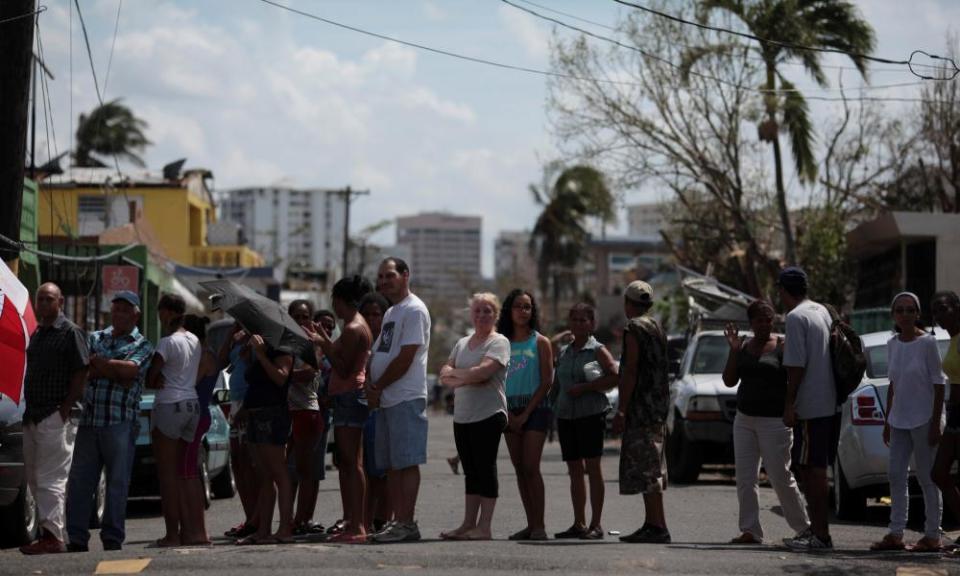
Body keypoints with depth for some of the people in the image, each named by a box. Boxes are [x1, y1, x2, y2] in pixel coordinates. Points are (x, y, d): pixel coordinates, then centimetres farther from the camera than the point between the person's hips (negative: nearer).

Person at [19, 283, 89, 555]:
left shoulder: (70, 332, -6)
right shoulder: (37, 334, 19)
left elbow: (82, 372, -12)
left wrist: (66, 409, -17)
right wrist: (28, 409, 13)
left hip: (56, 417, -9)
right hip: (33, 417, 9)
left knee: (50, 478, -12)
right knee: (34, 477, 11)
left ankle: (52, 536, -13)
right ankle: (49, 533, 16)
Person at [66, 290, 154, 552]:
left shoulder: (142, 345, 7)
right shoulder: (94, 338, 18)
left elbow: (131, 369, -12)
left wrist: (99, 363, -3)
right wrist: (116, 372, -9)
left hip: (120, 422, -3)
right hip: (89, 420, 3)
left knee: (118, 481, -2)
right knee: (79, 480, 0)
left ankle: (113, 538, 2)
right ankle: (77, 538, 3)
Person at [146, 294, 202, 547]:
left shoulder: (168, 342, -12)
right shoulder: (195, 341, 12)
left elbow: (149, 378, -15)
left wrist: (156, 381, 5)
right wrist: (164, 379, 0)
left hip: (169, 406, -8)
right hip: (192, 405, 8)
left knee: (167, 472, -4)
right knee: (182, 472, 13)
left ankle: (172, 533, -8)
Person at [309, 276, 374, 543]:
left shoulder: (353, 329, -14)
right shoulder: (358, 326, 18)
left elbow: (344, 370, -17)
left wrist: (324, 345, -15)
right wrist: (326, 341, 28)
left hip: (349, 397, -11)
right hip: (348, 397, 11)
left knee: (351, 463, -12)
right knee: (345, 463, 12)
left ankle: (357, 526, -15)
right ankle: (350, 522, 14)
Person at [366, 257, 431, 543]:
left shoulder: (414, 310, -10)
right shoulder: (391, 313, 21)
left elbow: (405, 359, -16)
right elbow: (378, 355, 21)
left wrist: (378, 387, -9)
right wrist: (370, 384, 3)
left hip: (406, 399, -10)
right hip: (385, 400, 10)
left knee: (407, 463, -10)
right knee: (392, 465, 9)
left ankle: (407, 523, -12)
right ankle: (399, 521, 11)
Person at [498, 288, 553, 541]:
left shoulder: (540, 342, 0)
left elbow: (546, 381, -5)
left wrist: (526, 414, -10)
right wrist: (506, 412, -3)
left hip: (534, 408, -4)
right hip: (510, 412, 4)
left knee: (530, 467, -13)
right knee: (519, 468, 4)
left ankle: (539, 525, -13)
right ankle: (531, 524, 9)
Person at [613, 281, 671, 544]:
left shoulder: (633, 329, -10)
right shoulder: (657, 328, 18)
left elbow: (630, 371, -17)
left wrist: (622, 410, -18)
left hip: (640, 408, -10)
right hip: (658, 408, 10)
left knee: (645, 469, -11)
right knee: (652, 469, 14)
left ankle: (658, 526, -15)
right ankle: (652, 524, 18)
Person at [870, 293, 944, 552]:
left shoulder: (927, 342, -9)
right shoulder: (892, 344, 9)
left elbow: (938, 384, -9)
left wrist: (935, 424, -13)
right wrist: (888, 421, 15)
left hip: (923, 419, -6)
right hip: (899, 419, 6)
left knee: (926, 477, -3)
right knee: (895, 475, 5)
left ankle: (932, 535, 3)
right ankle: (895, 533, 9)